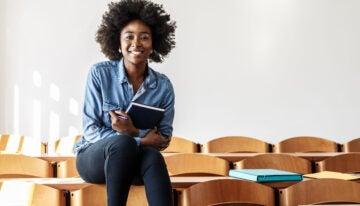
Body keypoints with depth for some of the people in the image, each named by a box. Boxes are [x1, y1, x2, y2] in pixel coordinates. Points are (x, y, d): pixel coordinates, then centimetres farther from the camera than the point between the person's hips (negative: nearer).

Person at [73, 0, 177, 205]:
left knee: (153, 156, -34)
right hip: (94, 157, -2)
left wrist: (134, 132, -23)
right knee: (123, 142, -35)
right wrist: (140, 140, -22)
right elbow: (91, 131, -11)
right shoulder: (100, 73, -10)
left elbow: (163, 138, -1)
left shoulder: (163, 85, -4)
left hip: (136, 163, 2)